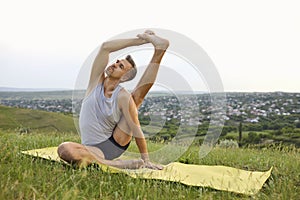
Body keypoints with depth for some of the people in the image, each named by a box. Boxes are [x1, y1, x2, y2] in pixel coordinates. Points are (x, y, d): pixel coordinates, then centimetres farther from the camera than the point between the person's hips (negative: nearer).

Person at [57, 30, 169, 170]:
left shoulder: (123, 97, -15)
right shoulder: (96, 81, -6)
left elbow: (136, 130, -13)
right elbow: (105, 47, -15)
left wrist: (146, 160, -11)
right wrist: (139, 40, -15)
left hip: (116, 143, -1)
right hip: (95, 149, 2)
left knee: (137, 96, -7)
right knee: (64, 149, -34)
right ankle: (118, 164, -33)